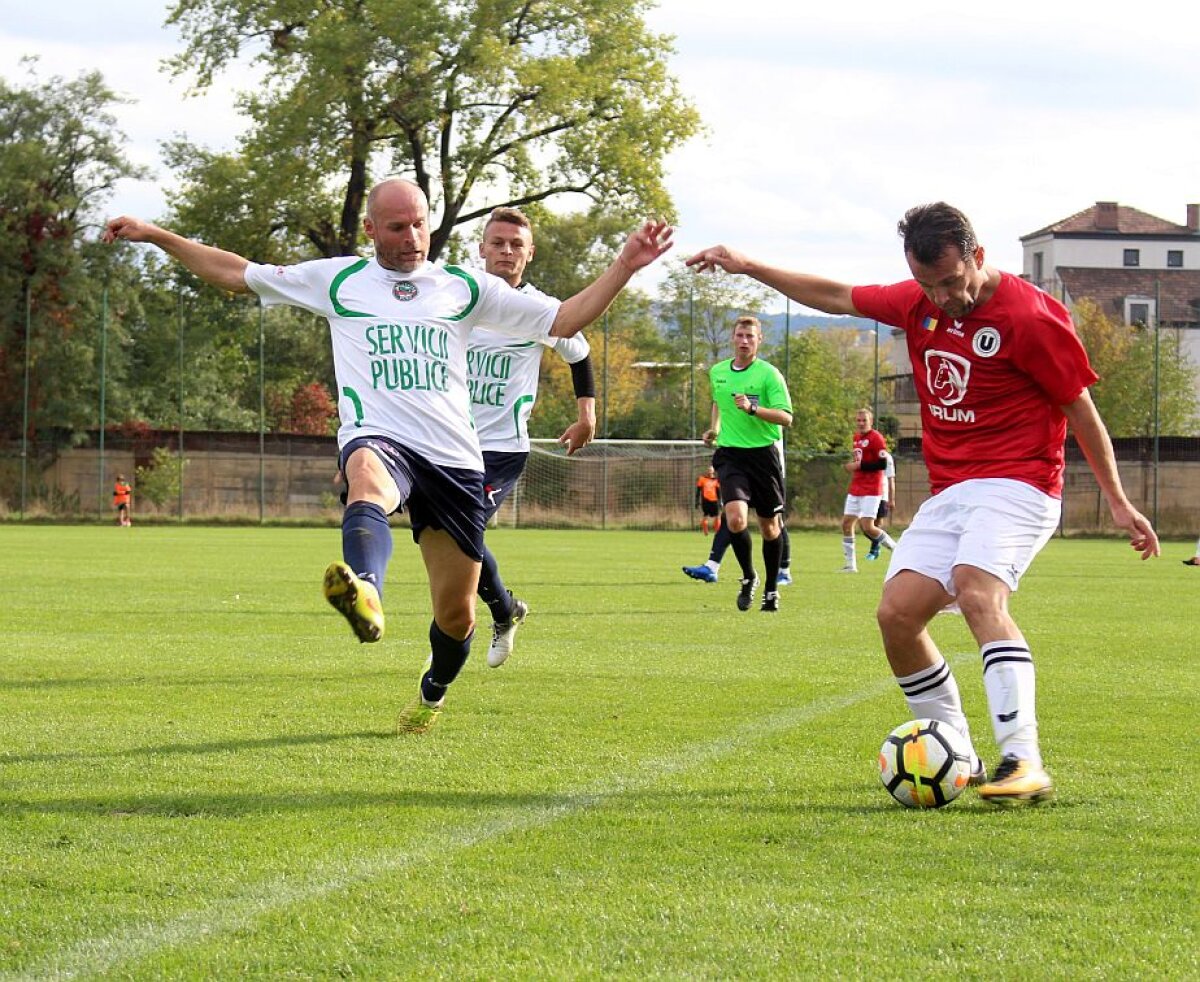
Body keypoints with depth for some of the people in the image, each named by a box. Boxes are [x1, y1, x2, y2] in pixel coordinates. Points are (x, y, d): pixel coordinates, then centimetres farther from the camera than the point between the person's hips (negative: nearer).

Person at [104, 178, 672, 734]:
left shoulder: (465, 287, 16)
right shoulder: (337, 280, 14)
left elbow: (562, 320, 16)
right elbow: (238, 275, 18)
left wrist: (625, 266, 7)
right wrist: (157, 236, 13)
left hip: (454, 459, 3)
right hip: (377, 439, -2)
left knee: (456, 613, 6)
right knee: (368, 480, -42)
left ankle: (432, 695, 38)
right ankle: (365, 593, -72)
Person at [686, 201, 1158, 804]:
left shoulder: (1030, 316, -12)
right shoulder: (918, 302, 8)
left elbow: (1080, 408, -4)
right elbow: (835, 297, 22)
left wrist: (1117, 502, 0)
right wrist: (747, 267, 21)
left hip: (1016, 485, -7)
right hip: (947, 493, 7)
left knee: (978, 592, -31)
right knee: (897, 613, -8)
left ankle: (1024, 764, -39)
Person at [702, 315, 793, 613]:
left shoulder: (769, 374, -7)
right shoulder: (717, 372, 8)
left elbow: (786, 417, -16)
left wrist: (752, 409, -28)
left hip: (763, 454, -2)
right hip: (729, 454, 2)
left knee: (769, 526, 8)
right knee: (735, 519, -19)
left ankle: (771, 589, 26)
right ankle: (748, 577, 5)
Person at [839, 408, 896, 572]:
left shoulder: (876, 438, -12)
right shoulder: (857, 437, 15)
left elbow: (882, 464, -18)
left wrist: (859, 466, -18)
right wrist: (851, 466, 10)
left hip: (871, 490, -9)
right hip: (856, 489, 9)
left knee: (868, 527, -14)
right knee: (846, 523, 6)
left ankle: (896, 549, 4)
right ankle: (850, 564, 12)